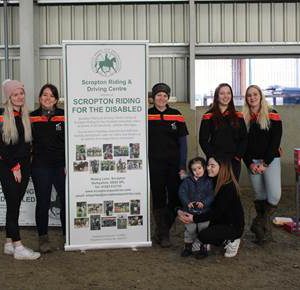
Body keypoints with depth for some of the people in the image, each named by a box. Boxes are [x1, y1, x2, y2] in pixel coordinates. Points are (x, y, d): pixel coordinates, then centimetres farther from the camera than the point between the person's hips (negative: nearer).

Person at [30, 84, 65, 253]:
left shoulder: (63, 116, 4)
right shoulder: (32, 118, 4)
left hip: (61, 166, 1)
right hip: (40, 167, 0)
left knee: (67, 200, 1)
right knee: (43, 202, 6)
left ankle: (68, 234, 18)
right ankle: (43, 237, 18)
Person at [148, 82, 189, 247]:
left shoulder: (176, 116, 4)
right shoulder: (146, 116, 1)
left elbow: (183, 143, 5)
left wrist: (182, 167, -1)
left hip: (174, 165, 2)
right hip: (155, 165, -2)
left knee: (176, 199, 3)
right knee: (159, 200, 3)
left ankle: (160, 232, 22)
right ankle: (163, 235, 14)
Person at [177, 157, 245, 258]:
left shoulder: (228, 187, -23)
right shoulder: (213, 182, 2)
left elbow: (216, 212, -26)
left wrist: (194, 218, -30)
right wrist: (180, 211, -12)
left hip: (234, 226, -9)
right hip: (221, 221, 9)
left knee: (203, 236, -23)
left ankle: (231, 241, -1)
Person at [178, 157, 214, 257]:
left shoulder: (208, 181, -1)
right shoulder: (187, 181, 2)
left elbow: (211, 195, -7)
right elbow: (182, 192, -5)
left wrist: (204, 203, -22)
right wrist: (187, 202, -19)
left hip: (204, 211, -1)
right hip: (190, 211, 1)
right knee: (190, 230, 9)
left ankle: (203, 248, 21)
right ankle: (188, 247, 23)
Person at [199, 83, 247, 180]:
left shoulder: (238, 116, 9)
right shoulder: (209, 117, 1)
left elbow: (244, 139, 7)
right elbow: (203, 140, -2)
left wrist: (238, 155, -6)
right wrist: (212, 156, -11)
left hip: (234, 161, 2)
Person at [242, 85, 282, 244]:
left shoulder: (272, 115, 0)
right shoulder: (244, 118, 8)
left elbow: (275, 141, -5)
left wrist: (265, 163, -12)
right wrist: (250, 164, -6)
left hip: (270, 160, -2)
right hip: (252, 162, 2)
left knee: (274, 196, -15)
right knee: (260, 197, 5)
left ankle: (259, 223, 4)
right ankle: (263, 226, 19)